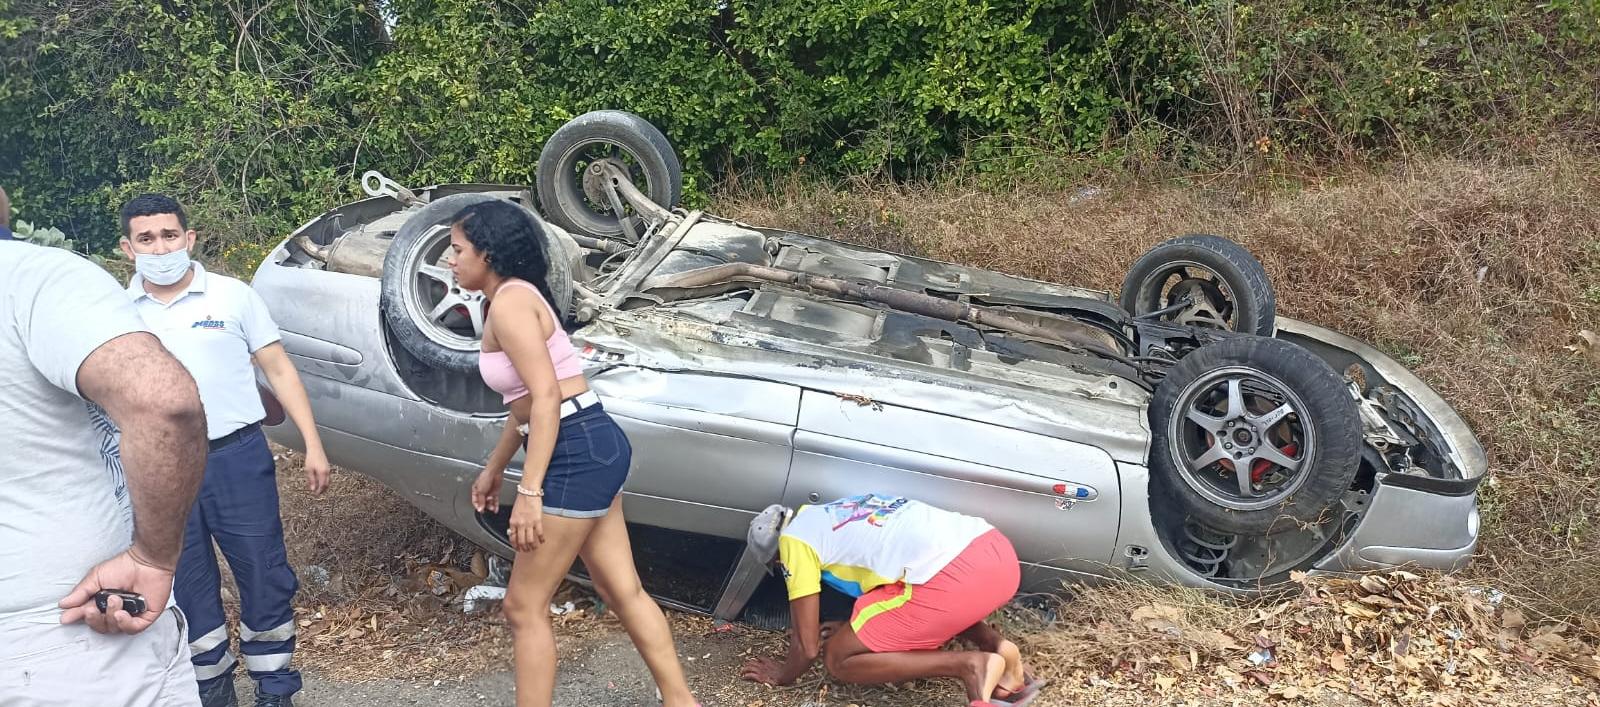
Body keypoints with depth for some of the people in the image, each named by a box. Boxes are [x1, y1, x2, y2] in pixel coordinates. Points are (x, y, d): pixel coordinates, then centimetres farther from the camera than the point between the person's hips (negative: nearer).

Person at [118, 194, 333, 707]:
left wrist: (312, 445, -3)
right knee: (186, 588, 12)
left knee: (265, 579, 4)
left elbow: (278, 370, 3)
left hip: (239, 457, -1)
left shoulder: (233, 296, 1)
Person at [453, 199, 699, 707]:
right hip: (591, 448, 10)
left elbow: (546, 397, -22)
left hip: (577, 453, -10)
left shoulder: (509, 302, -13)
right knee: (623, 592, 16)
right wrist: (494, 467, 33)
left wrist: (528, 492, -24)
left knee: (524, 607, 1)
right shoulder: (515, 300, 18)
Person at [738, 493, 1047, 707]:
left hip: (952, 579, -8)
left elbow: (808, 647, 10)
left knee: (838, 659, 9)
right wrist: (847, 628, 52)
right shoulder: (841, 512, 33)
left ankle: (971, 666, -5)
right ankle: (995, 645, 14)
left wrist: (782, 675, 29)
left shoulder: (794, 537, 10)